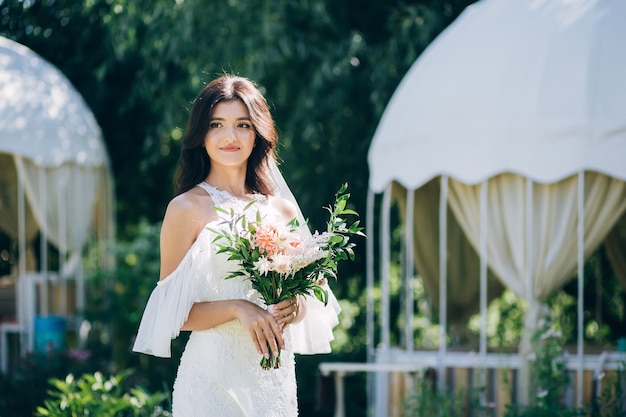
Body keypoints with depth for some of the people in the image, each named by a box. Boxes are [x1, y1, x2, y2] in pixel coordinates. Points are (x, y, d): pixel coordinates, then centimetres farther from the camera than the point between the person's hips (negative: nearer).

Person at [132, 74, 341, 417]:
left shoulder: (283, 210, 8)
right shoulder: (187, 208, -5)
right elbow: (172, 311, -8)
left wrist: (296, 306, -5)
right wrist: (237, 309, -19)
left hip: (276, 377, 4)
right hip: (214, 376, -4)